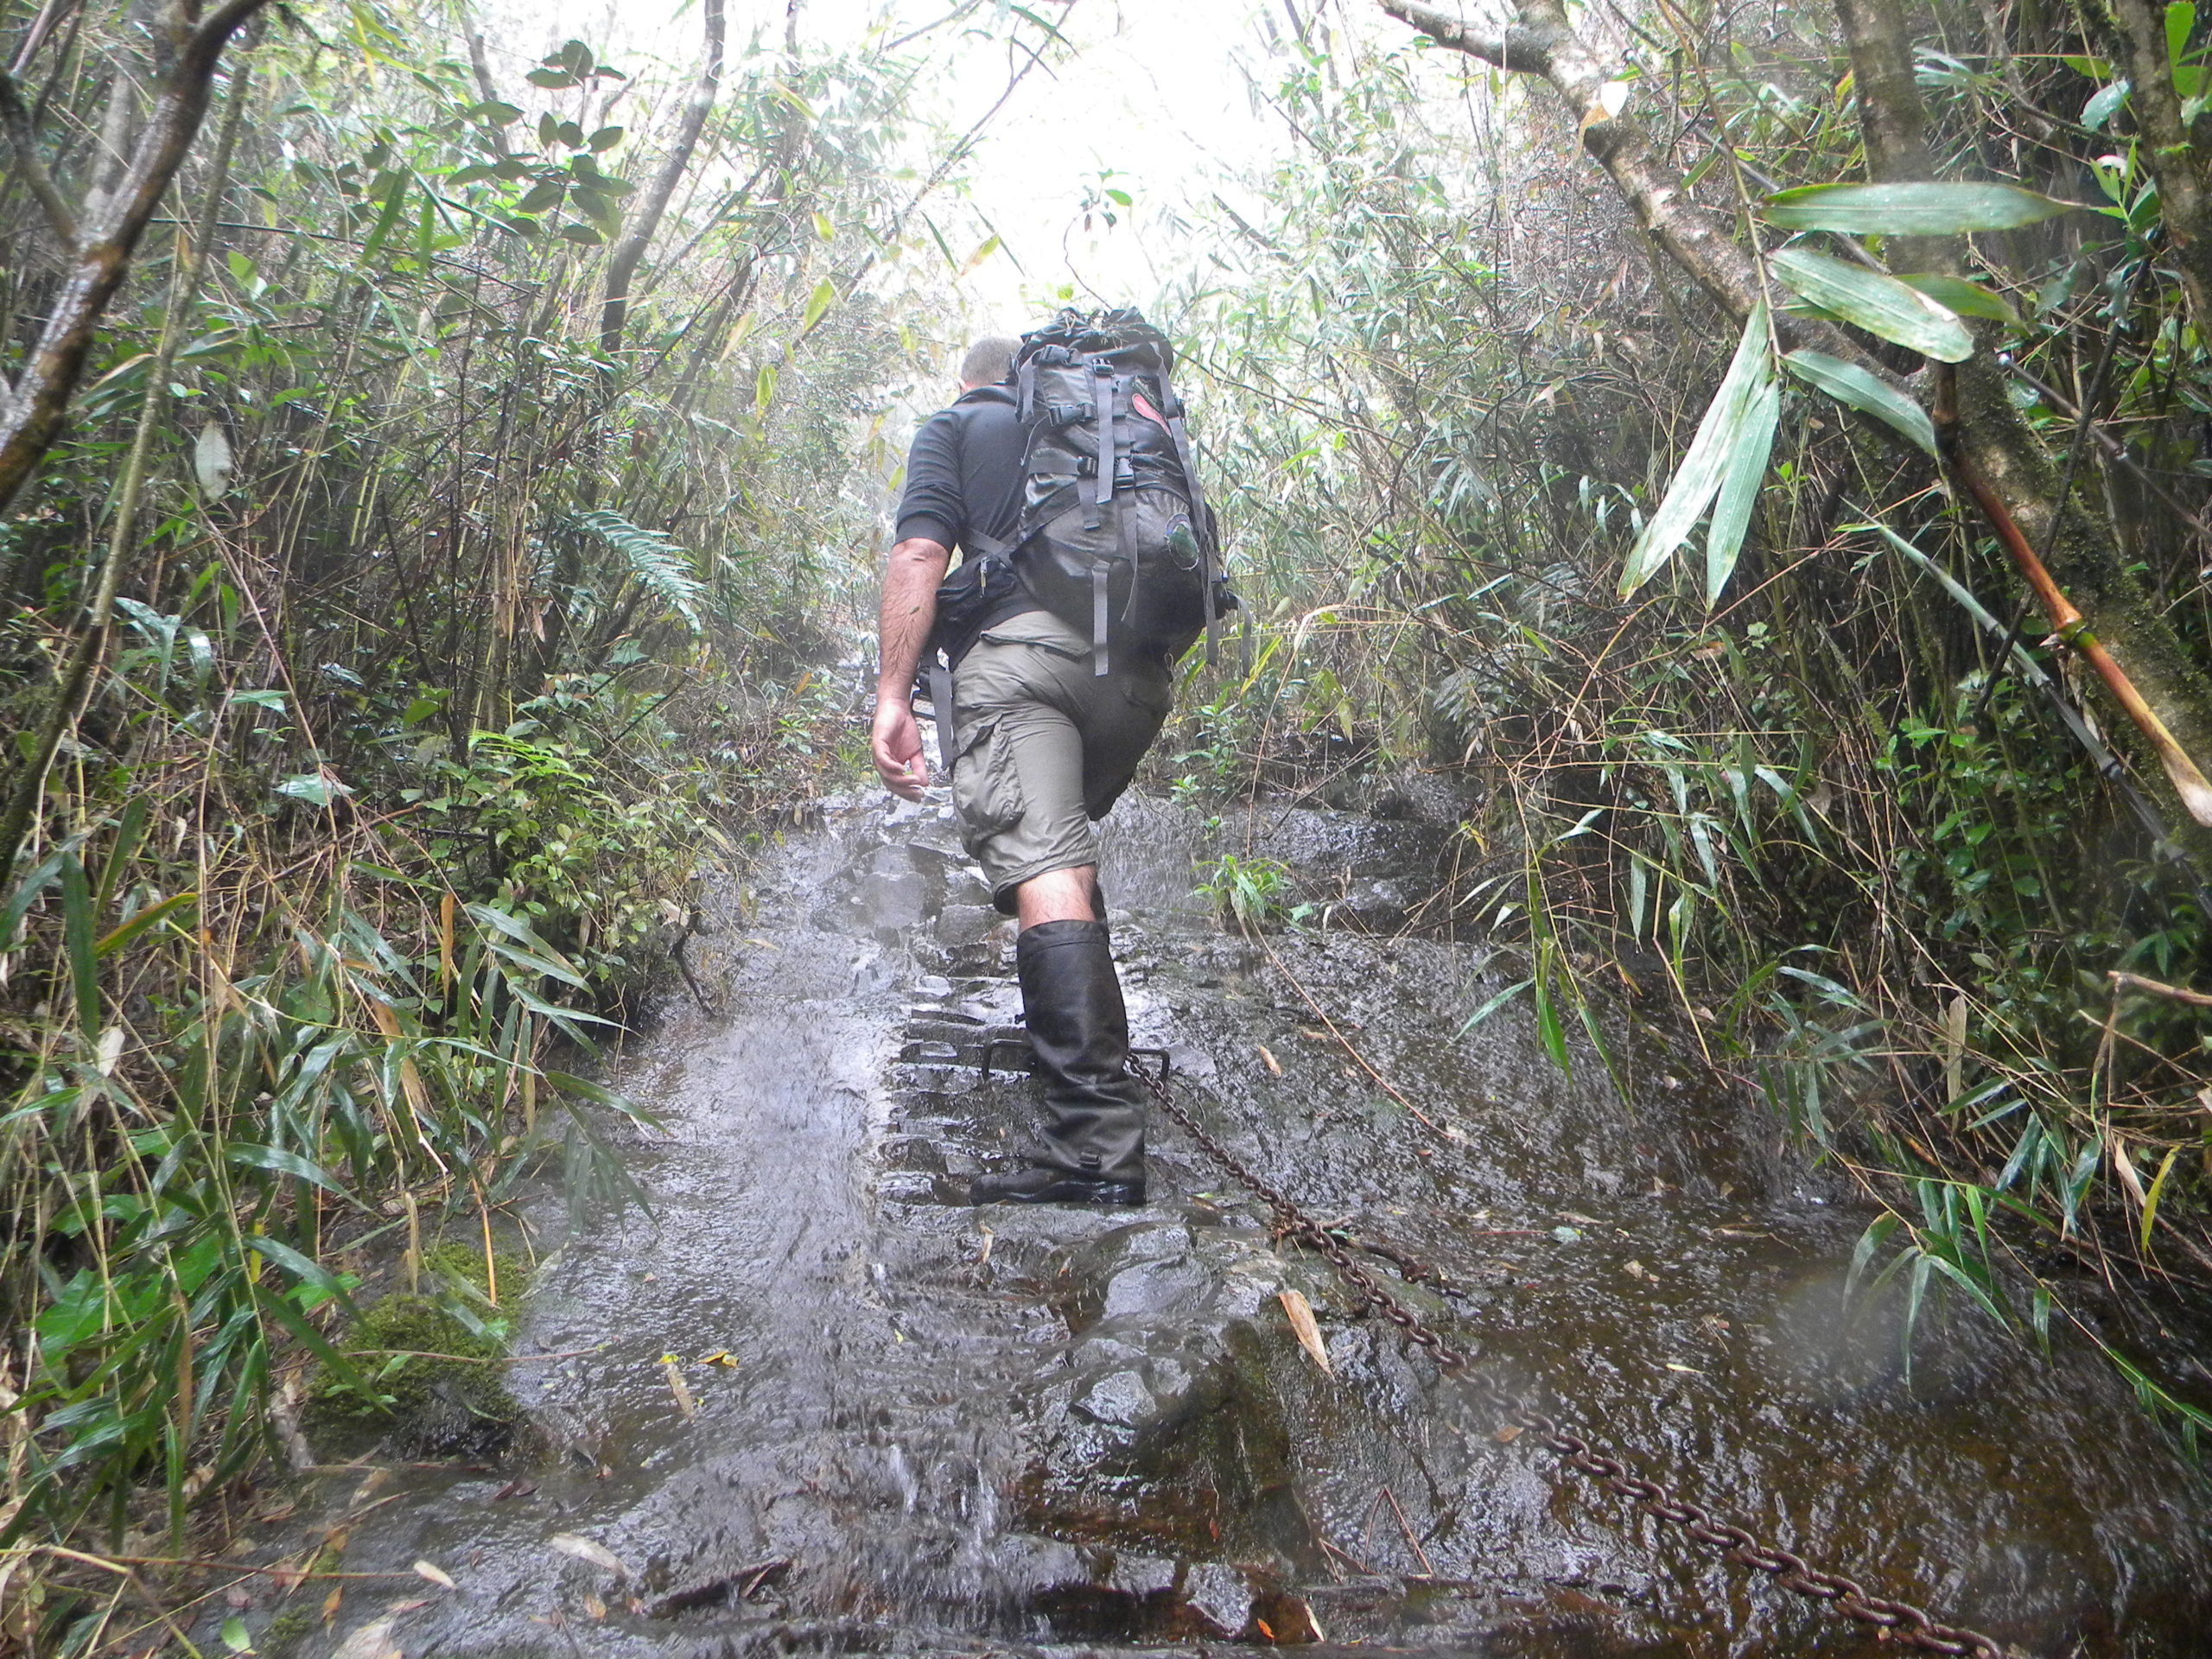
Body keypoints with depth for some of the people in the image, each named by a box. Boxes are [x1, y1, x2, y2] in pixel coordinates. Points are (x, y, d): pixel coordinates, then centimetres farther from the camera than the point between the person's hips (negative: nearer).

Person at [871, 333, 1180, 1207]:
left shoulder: (956, 425, 21)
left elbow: (920, 553, 3)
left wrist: (892, 693, -4)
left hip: (1022, 647, -5)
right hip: (1140, 668, 6)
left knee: (1045, 877, -17)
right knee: (1068, 847, 26)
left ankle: (1097, 1147, -28)